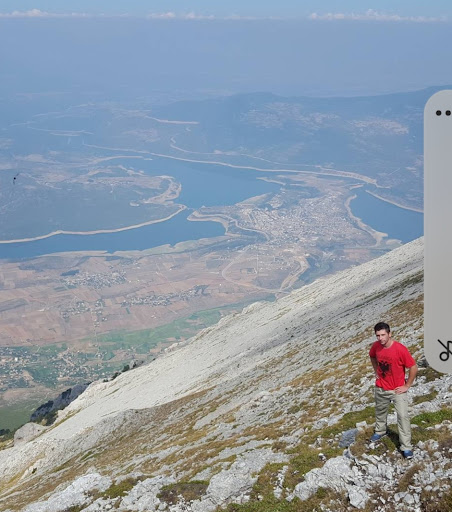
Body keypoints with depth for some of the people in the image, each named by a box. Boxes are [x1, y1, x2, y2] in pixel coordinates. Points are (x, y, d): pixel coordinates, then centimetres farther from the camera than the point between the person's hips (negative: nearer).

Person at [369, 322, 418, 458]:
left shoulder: (400, 349, -27)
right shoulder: (376, 346, -12)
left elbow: (413, 367, -18)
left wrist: (407, 386, -13)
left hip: (398, 389, -5)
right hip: (381, 388, 5)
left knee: (403, 416, -6)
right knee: (380, 411, 24)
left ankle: (406, 447, 2)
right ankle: (380, 431, 50)